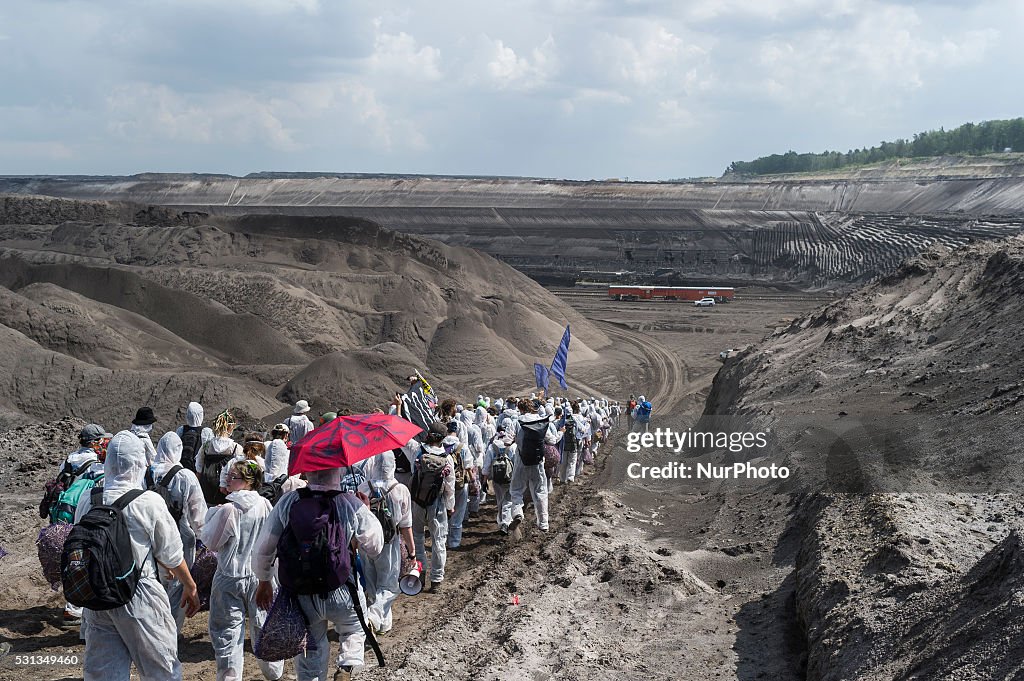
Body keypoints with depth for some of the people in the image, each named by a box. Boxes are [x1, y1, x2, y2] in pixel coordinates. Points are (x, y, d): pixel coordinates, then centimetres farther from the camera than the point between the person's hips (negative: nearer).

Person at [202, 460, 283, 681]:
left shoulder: (228, 510, -20)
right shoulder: (265, 506, -7)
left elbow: (210, 541, -8)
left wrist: (213, 513, 0)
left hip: (230, 579, -4)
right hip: (259, 576, 4)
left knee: (227, 633, 6)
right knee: (262, 626, 20)